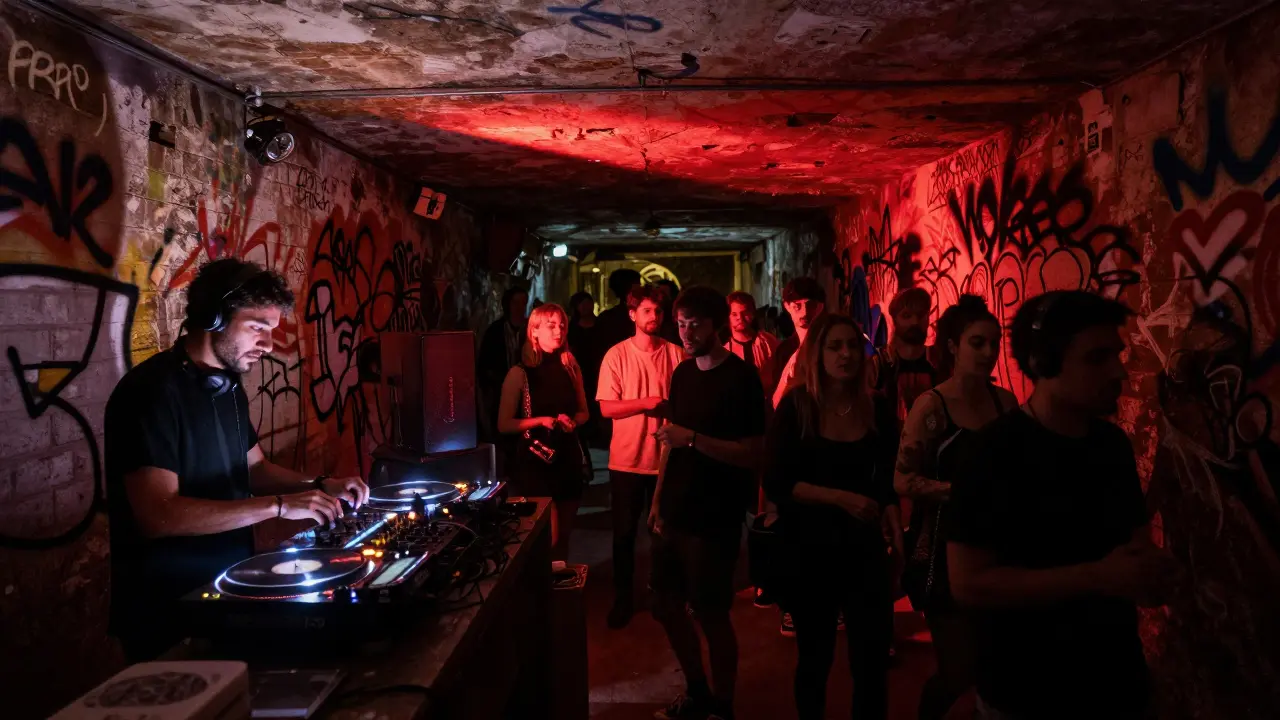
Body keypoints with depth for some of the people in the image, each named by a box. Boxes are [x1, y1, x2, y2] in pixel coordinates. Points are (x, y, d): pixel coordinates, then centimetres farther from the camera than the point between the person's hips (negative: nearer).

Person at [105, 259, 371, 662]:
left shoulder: (228, 387, 6)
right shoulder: (152, 392, -23)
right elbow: (159, 515, -30)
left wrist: (318, 485, -1)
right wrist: (279, 505, -30)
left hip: (229, 592, 9)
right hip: (167, 611, -9)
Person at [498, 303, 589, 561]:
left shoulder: (571, 369, 6)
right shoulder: (520, 373, -8)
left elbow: (583, 412, 16)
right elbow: (504, 424, -8)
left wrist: (572, 421, -5)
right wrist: (540, 420, -20)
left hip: (568, 456, 5)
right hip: (535, 460, -5)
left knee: (564, 536, 14)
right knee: (548, 538, -4)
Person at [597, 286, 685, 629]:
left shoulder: (675, 354, 0)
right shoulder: (617, 355, -4)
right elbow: (607, 407, -8)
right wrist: (647, 402, -19)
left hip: (667, 456, 1)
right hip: (627, 458, -1)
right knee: (624, 532, 8)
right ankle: (623, 599, 23)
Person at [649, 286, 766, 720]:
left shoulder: (741, 379, -12)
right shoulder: (683, 373, 8)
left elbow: (752, 453, -17)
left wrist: (692, 439, -23)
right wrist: (658, 500, 11)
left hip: (714, 520, -7)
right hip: (675, 513, 7)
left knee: (712, 615, 3)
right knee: (666, 607, 14)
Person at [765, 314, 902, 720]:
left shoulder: (876, 410, 2)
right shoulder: (795, 406, -8)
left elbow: (886, 481, 10)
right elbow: (777, 483, -12)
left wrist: (893, 521, -8)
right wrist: (840, 497, -20)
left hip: (865, 548, 2)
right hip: (810, 550, -2)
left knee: (873, 657, 7)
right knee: (815, 657, 15)